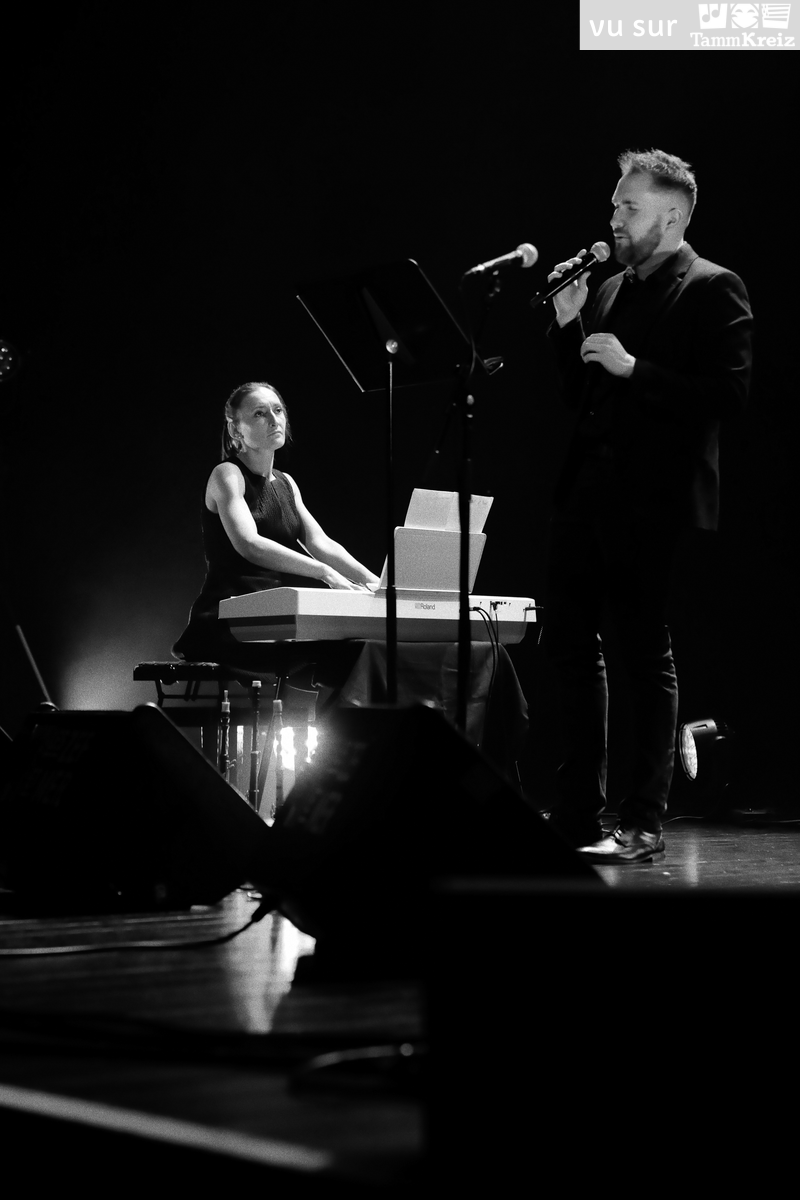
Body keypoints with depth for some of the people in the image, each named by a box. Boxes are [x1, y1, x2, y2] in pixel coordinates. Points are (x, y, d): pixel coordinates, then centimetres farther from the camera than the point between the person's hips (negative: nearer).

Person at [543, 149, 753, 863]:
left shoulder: (713, 289, -4)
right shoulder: (611, 290, 19)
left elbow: (730, 394, -14)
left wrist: (634, 368, -17)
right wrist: (568, 325, 6)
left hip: (654, 502, -8)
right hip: (589, 495, 8)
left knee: (647, 656, -3)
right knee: (571, 647, 9)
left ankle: (643, 825, 4)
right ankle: (577, 814, 17)